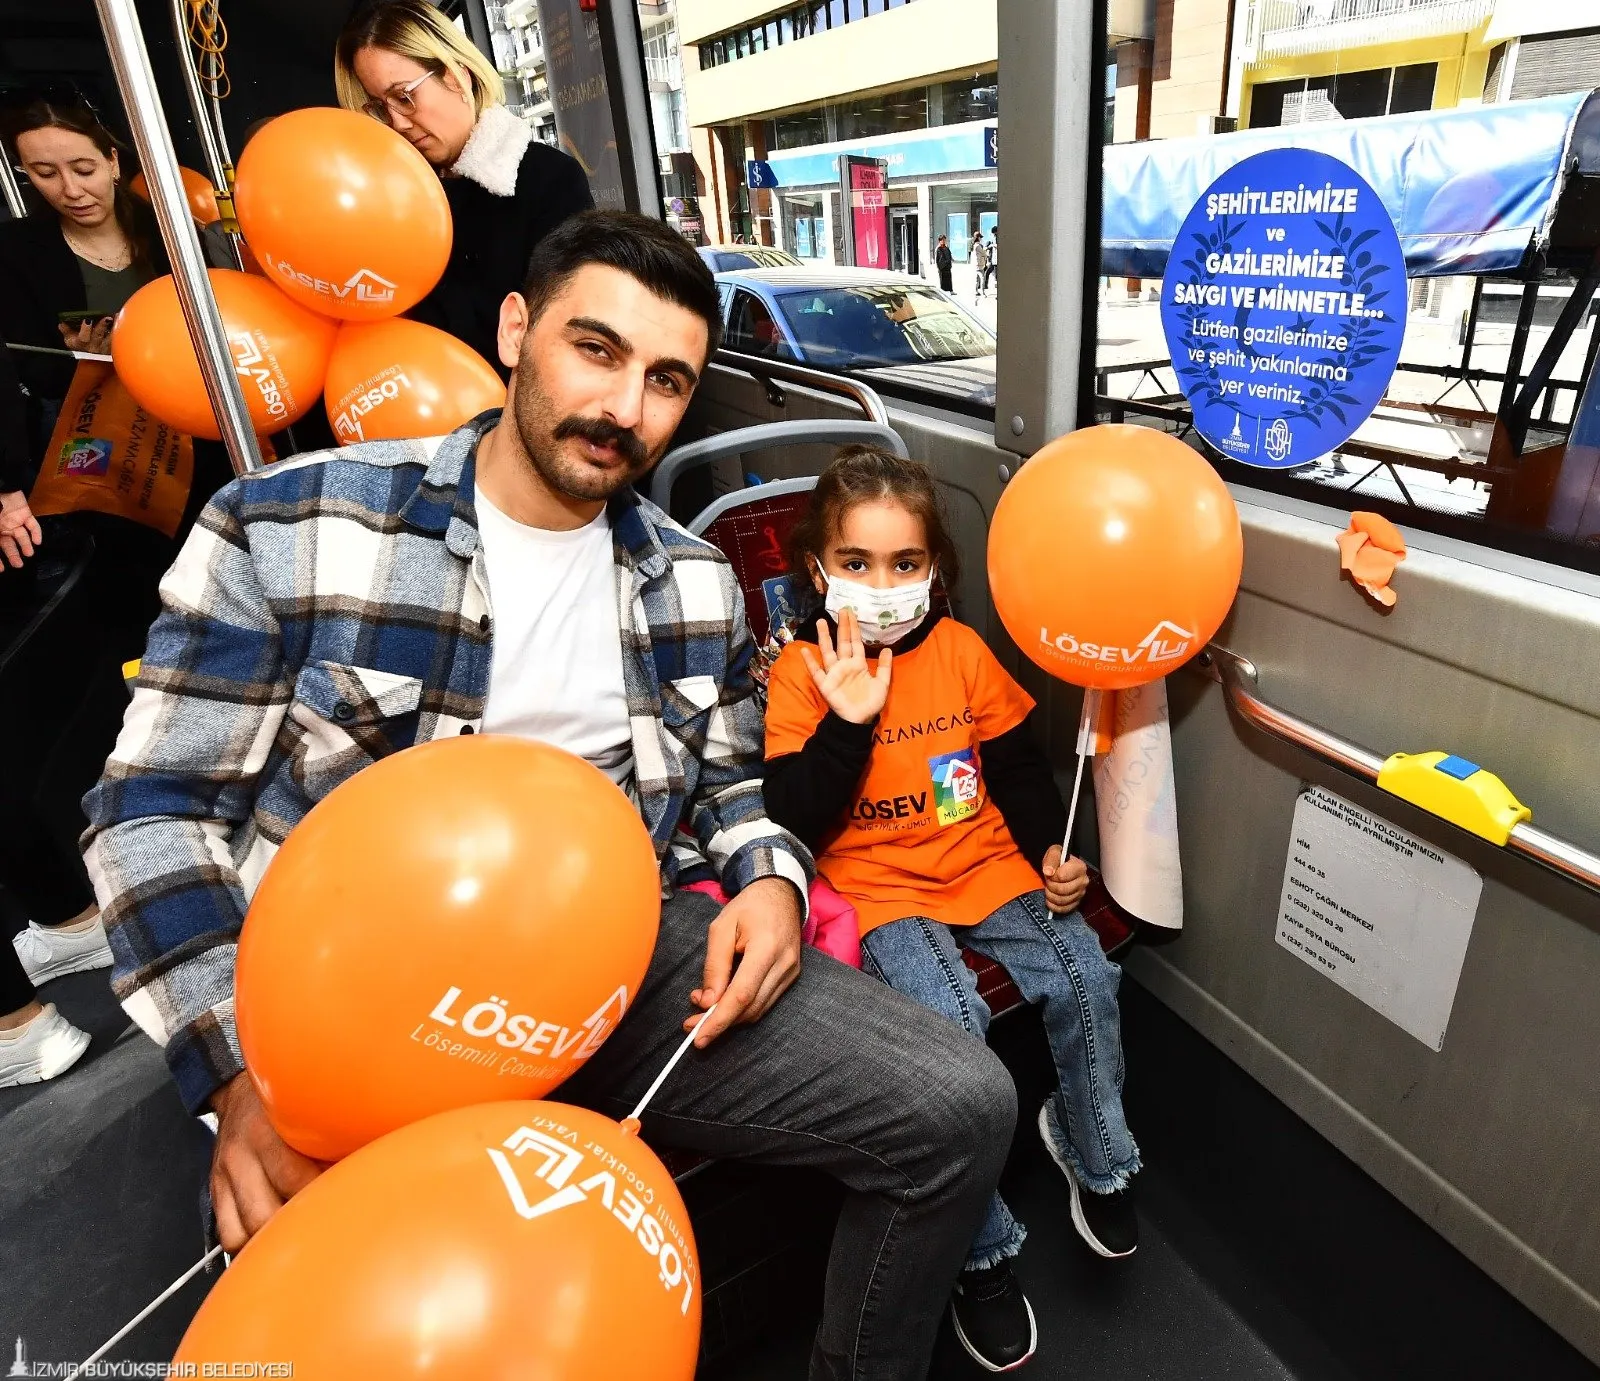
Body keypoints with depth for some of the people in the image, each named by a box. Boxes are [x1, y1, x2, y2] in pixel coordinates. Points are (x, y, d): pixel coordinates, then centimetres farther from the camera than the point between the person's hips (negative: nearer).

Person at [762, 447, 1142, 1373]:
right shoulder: (800, 673, -5)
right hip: (881, 889, -3)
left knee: (1086, 981, -15)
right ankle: (983, 1251, -1)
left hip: (990, 870, 4)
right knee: (949, 1022, -26)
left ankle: (1094, 1155, 18)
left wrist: (1054, 854, 1)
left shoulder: (963, 651, 5)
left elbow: (1019, 769, 14)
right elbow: (793, 821, -13)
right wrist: (849, 721, -24)